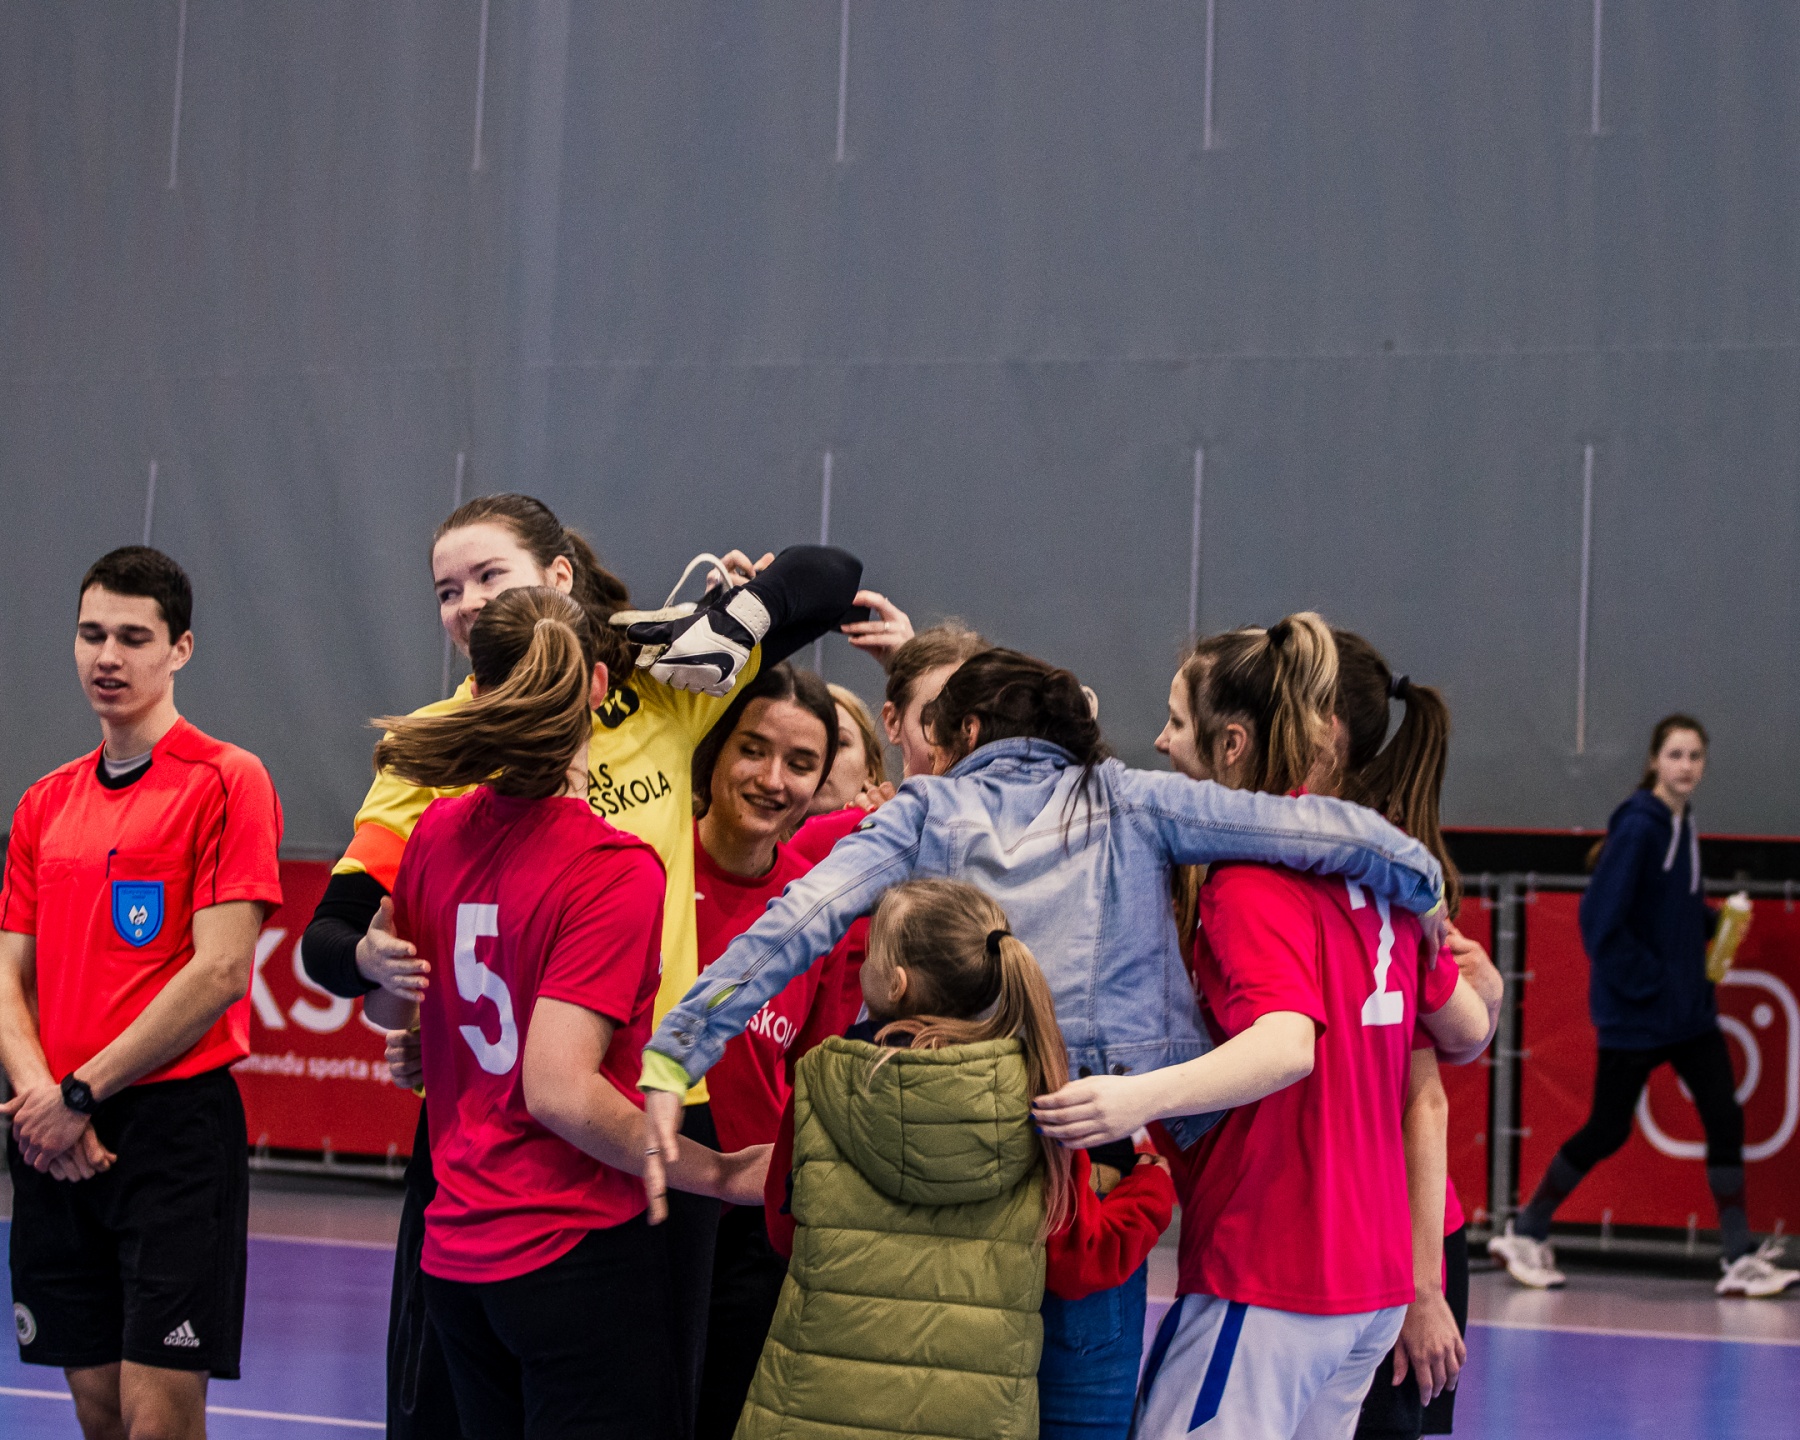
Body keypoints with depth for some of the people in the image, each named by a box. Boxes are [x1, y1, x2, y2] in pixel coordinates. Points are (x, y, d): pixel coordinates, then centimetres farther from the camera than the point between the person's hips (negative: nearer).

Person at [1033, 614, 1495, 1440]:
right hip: (1375, 1276, 9)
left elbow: (1289, 1045, -31)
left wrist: (1142, 1097, -46)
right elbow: (1469, 1031, 17)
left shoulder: (1251, 884, -14)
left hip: (1266, 1279, -9)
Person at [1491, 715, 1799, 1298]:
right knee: (1608, 1129, 2)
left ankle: (1740, 1260, 8)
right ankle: (1524, 1235, 19)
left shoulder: (1685, 823, 7)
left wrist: (1711, 921, 3)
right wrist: (1649, 981, -18)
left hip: (1689, 1005, 8)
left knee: (1725, 1118, 2)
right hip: (1635, 1013, -7)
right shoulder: (1637, 827, -18)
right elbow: (1600, 919, -21)